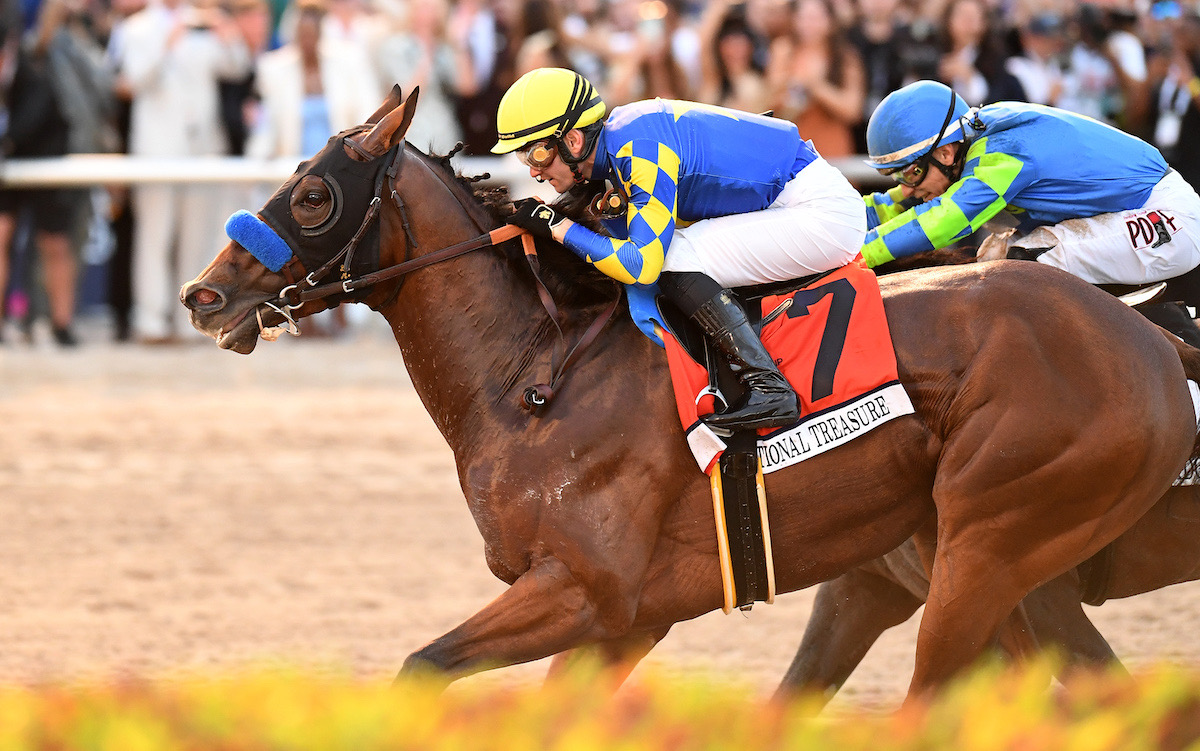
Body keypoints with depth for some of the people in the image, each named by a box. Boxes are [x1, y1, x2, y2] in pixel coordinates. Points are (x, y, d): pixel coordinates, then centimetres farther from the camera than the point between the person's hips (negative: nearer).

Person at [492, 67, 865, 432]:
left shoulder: (642, 151, -22)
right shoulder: (618, 136, 7)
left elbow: (641, 264, -27)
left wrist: (556, 225, -18)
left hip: (822, 214, -10)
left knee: (674, 262, -18)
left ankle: (768, 388, -20)